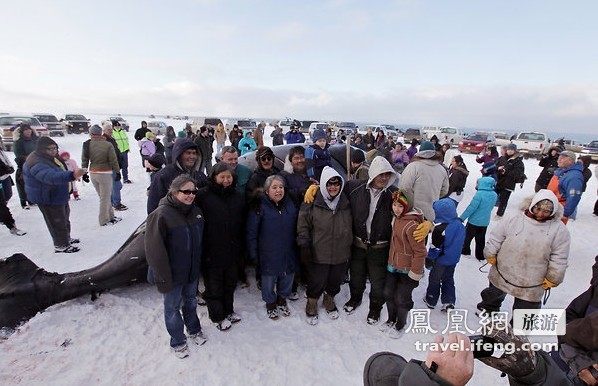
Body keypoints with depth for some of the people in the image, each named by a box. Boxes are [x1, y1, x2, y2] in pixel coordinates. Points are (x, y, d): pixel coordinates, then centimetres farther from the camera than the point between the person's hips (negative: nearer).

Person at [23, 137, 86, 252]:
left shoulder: (50, 158, 4)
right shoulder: (37, 164, -30)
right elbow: (52, 177, -48)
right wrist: (72, 175, -62)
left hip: (59, 196, 11)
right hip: (47, 199, -11)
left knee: (65, 218, 25)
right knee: (57, 222, 1)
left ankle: (66, 238, 43)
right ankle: (61, 246, 15)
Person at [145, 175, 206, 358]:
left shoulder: (196, 211, -1)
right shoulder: (161, 215, -23)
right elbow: (155, 249, -22)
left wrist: (200, 264, 13)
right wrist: (163, 277, -20)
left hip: (192, 271, 6)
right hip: (172, 274, -5)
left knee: (190, 301, 25)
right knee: (173, 307, 14)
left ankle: (194, 329, 47)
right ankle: (178, 341, 36)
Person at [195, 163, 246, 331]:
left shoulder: (238, 196, 3)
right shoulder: (203, 195, -14)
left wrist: (242, 248, 11)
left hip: (233, 252, 5)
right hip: (211, 252, -5)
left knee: (230, 283, 22)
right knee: (214, 287, 12)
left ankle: (228, 310, 44)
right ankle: (218, 316, 34)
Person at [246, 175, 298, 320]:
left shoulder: (291, 204, 2)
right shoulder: (260, 207, -12)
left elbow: (296, 228, 14)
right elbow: (251, 232, -8)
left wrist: (299, 245, 13)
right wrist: (253, 253, -8)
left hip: (289, 252, 4)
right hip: (268, 254, -4)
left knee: (288, 277, 18)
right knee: (269, 279, 12)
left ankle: (282, 299, 44)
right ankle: (270, 303, 39)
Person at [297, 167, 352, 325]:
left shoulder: (346, 203, -1)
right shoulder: (312, 202, -14)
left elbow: (351, 226, 12)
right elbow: (303, 224, -5)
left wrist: (349, 245, 14)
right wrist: (304, 243, -12)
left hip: (341, 254, 4)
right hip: (319, 254, -3)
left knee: (335, 281, 22)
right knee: (316, 282, 12)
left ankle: (329, 300, 51)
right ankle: (312, 304, 40)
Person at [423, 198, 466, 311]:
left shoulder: (440, 228, -30)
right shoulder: (460, 224, -8)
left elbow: (435, 246, -22)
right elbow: (459, 243, 7)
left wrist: (430, 258, -7)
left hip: (441, 260, -6)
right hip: (454, 259, 6)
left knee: (434, 279, 14)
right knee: (448, 279, 23)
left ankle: (431, 300, 30)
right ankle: (449, 302, 23)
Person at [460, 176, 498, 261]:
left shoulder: (480, 194, -24)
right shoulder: (494, 195, -2)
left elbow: (471, 207, -23)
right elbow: (490, 207, 10)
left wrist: (462, 217, -17)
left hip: (474, 221, -6)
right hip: (485, 222, 6)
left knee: (467, 236, 14)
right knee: (480, 239, 17)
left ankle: (465, 251, 28)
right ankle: (480, 256, 26)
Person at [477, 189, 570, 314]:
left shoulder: (559, 230, -10)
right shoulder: (515, 219, -12)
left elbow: (559, 258, -4)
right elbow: (495, 237, -3)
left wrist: (552, 279, -3)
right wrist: (490, 255, -1)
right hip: (503, 274, 1)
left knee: (526, 306, 11)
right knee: (494, 295, 25)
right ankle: (489, 307, 53)